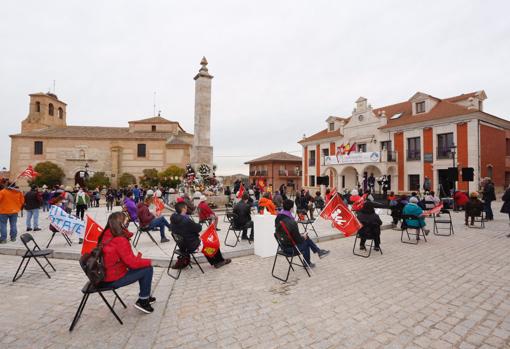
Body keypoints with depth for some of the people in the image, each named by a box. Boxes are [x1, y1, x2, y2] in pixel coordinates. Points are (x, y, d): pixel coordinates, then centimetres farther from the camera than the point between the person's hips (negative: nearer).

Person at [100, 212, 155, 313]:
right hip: (114, 280, -9)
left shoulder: (106, 235, -3)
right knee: (148, 269, -3)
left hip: (105, 275, 9)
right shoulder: (120, 240, -27)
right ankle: (142, 301, 11)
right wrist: (148, 261, -7)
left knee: (142, 266, 18)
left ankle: (145, 296, 30)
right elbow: (133, 263, -22)